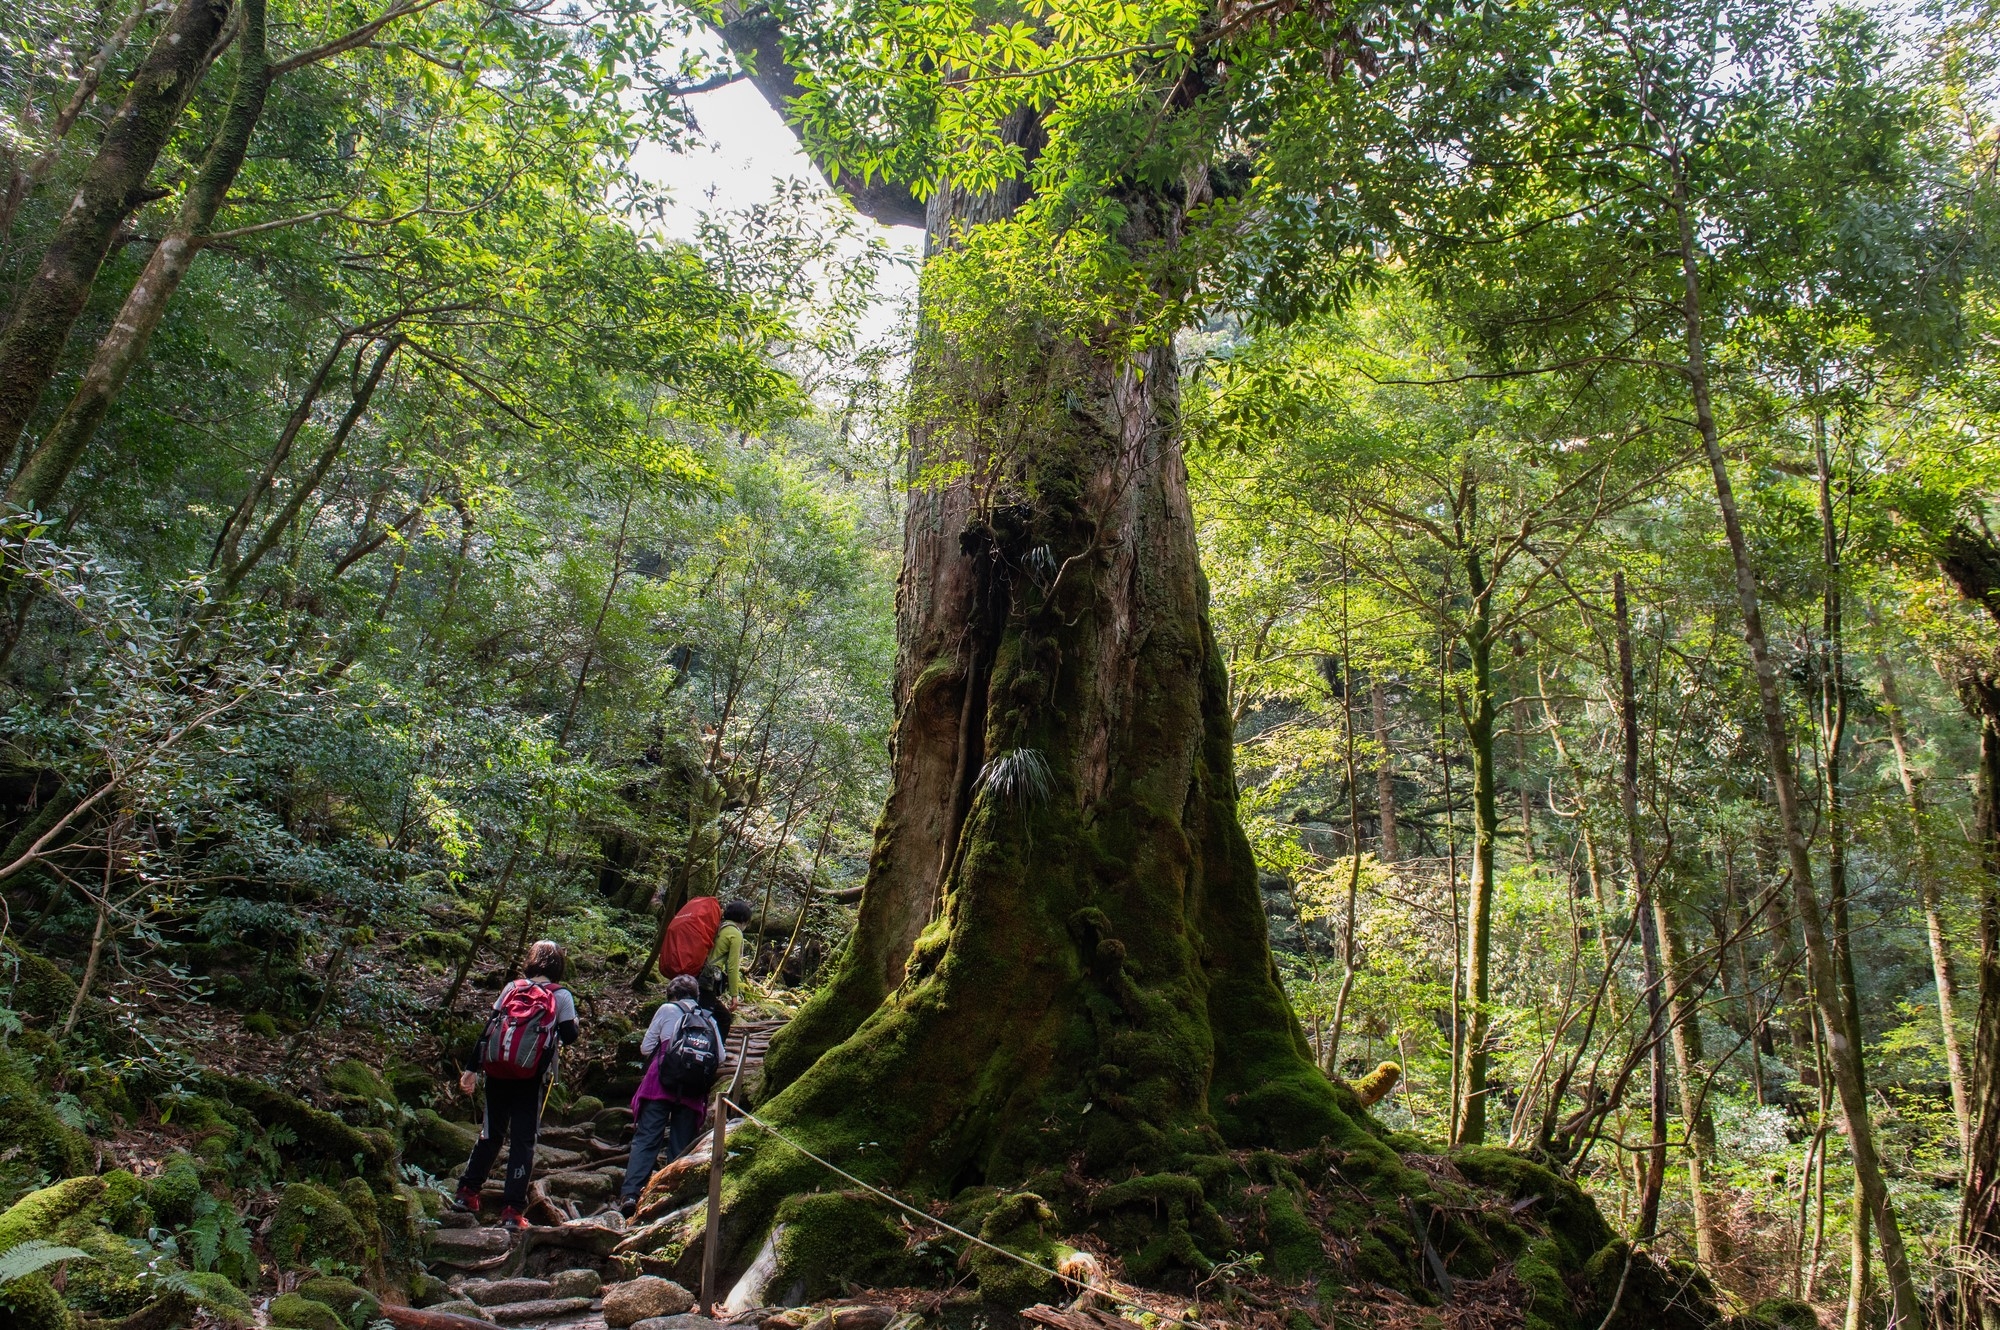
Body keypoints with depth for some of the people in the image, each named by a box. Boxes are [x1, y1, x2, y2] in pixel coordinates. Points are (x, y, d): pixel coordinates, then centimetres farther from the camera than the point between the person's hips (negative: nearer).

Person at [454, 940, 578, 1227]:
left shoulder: (511, 988, 9)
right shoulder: (561, 996, 1)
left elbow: (487, 1029, 6)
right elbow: (569, 1037, -2)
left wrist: (472, 1068, 8)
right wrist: (573, 1023, 20)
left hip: (496, 1071, 3)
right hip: (531, 1075, -3)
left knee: (491, 1132, 20)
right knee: (523, 1139, 2)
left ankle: (467, 1191, 25)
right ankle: (512, 1208, 0)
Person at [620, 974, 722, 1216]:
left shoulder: (667, 1009, 6)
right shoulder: (710, 1020, 15)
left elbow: (645, 1048, 7)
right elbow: (720, 1059, 10)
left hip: (661, 1086, -3)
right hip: (693, 1094, 3)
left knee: (645, 1140, -4)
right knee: (681, 1147, 9)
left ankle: (630, 1194, -16)